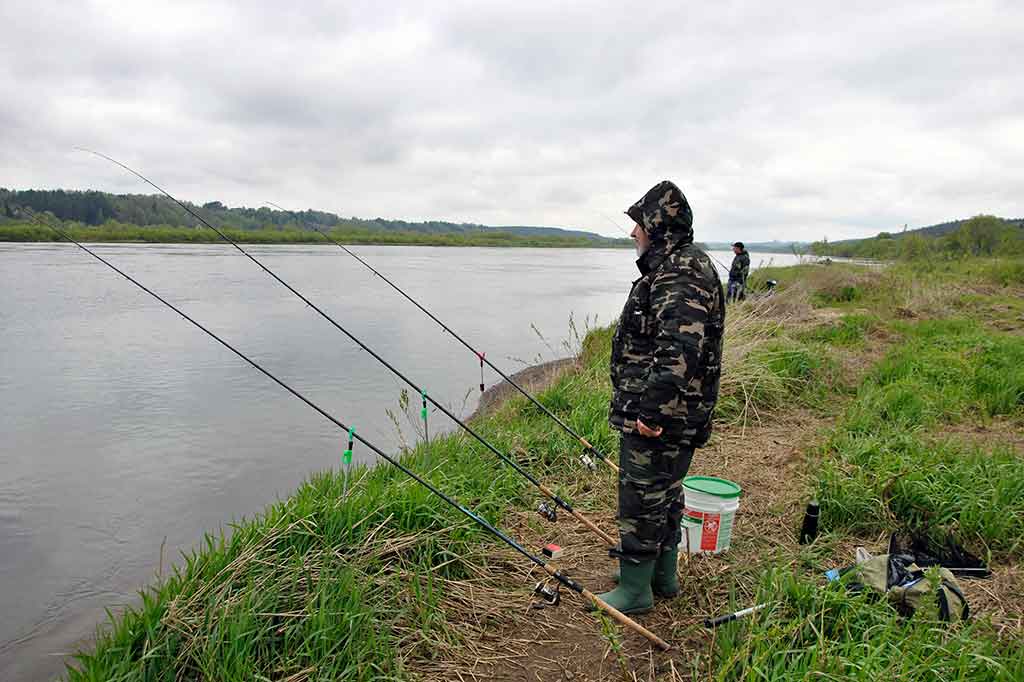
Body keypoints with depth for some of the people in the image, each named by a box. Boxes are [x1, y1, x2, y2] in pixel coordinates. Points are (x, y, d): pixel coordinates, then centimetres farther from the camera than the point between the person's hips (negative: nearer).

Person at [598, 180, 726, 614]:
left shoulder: (679, 275, -21)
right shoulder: (679, 267, 15)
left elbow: (679, 350, -33)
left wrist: (653, 411, -32)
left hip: (656, 421, -11)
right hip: (674, 416, 11)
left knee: (641, 499, 2)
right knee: (664, 493, 21)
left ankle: (635, 590, 16)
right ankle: (662, 575, 36)